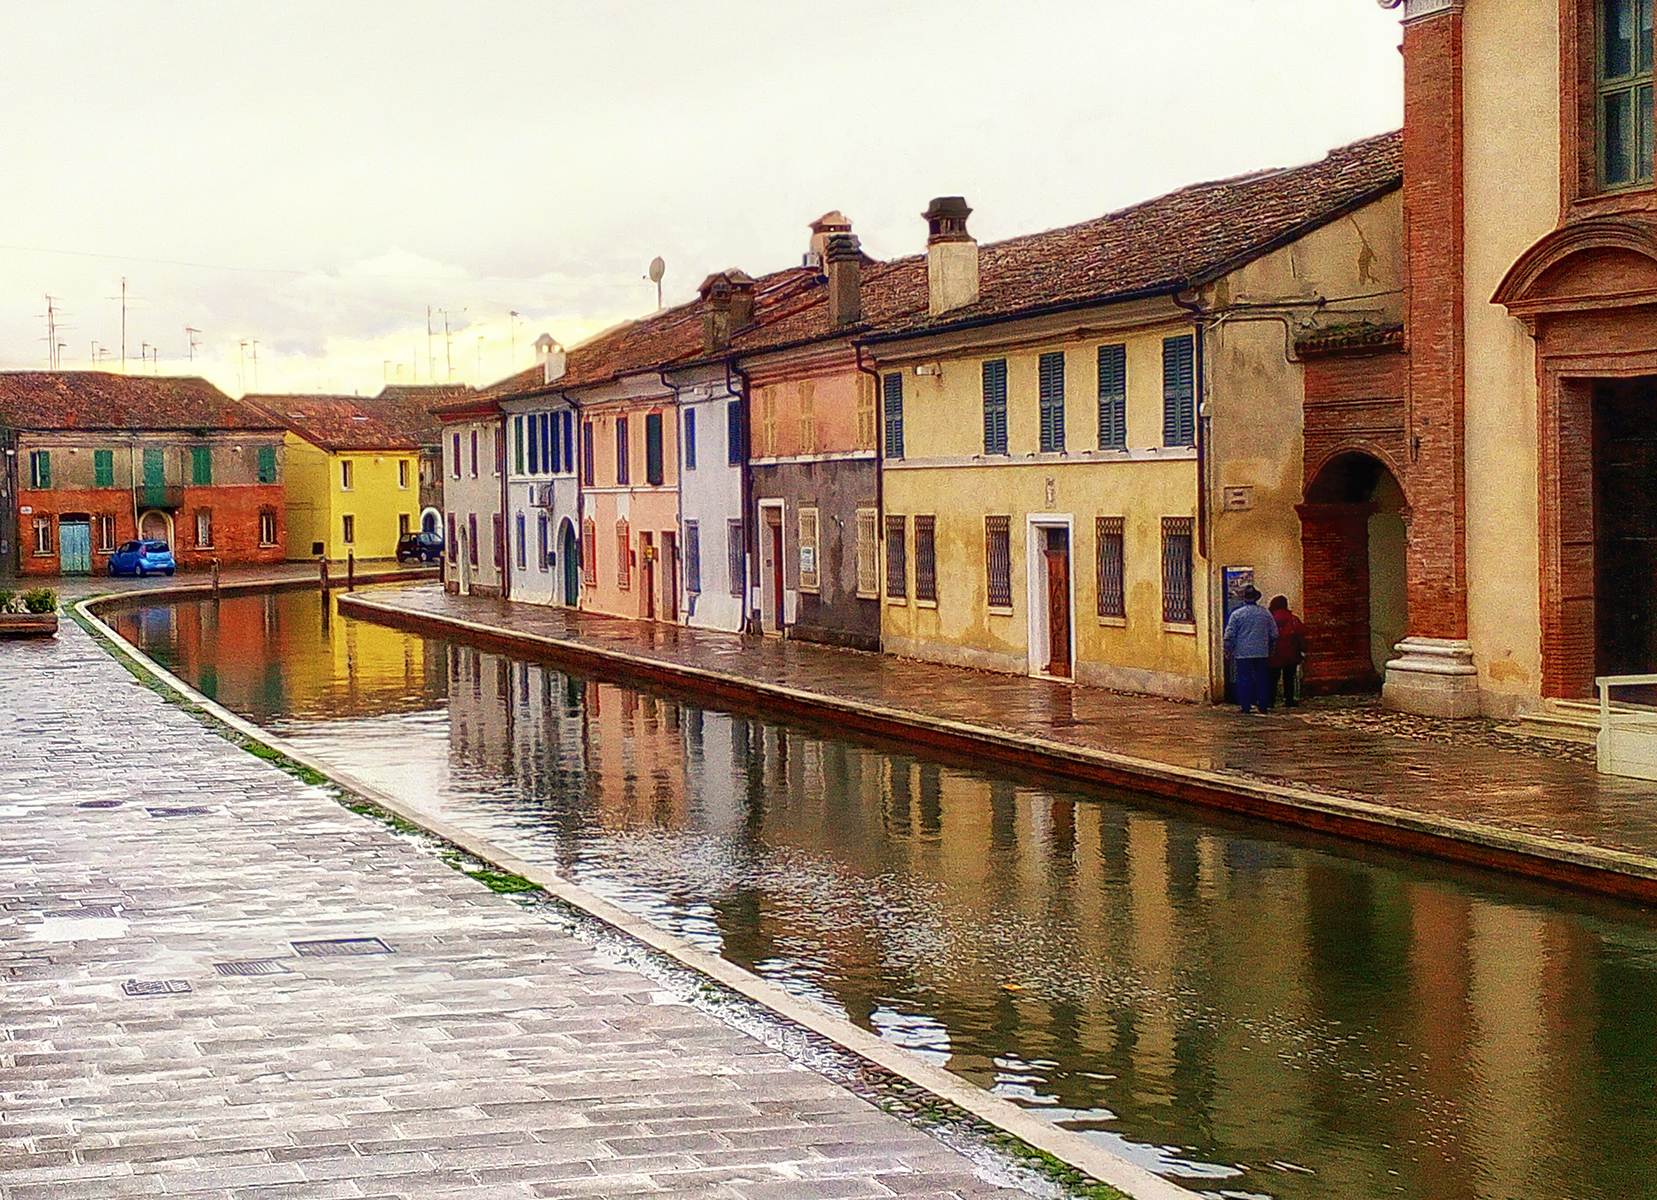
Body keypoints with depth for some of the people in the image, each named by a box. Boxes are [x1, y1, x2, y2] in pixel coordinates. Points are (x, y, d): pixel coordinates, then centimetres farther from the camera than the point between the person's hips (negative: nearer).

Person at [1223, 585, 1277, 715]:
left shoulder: (1236, 614, -6)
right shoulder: (1265, 613, 2)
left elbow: (1229, 635, -5)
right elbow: (1274, 634, 9)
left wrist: (1228, 650, 6)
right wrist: (1271, 649, 22)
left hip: (1242, 652, -2)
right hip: (1261, 652, 2)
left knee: (1244, 679, 3)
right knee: (1261, 679, 9)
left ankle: (1246, 707, 2)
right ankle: (1262, 707, 11)